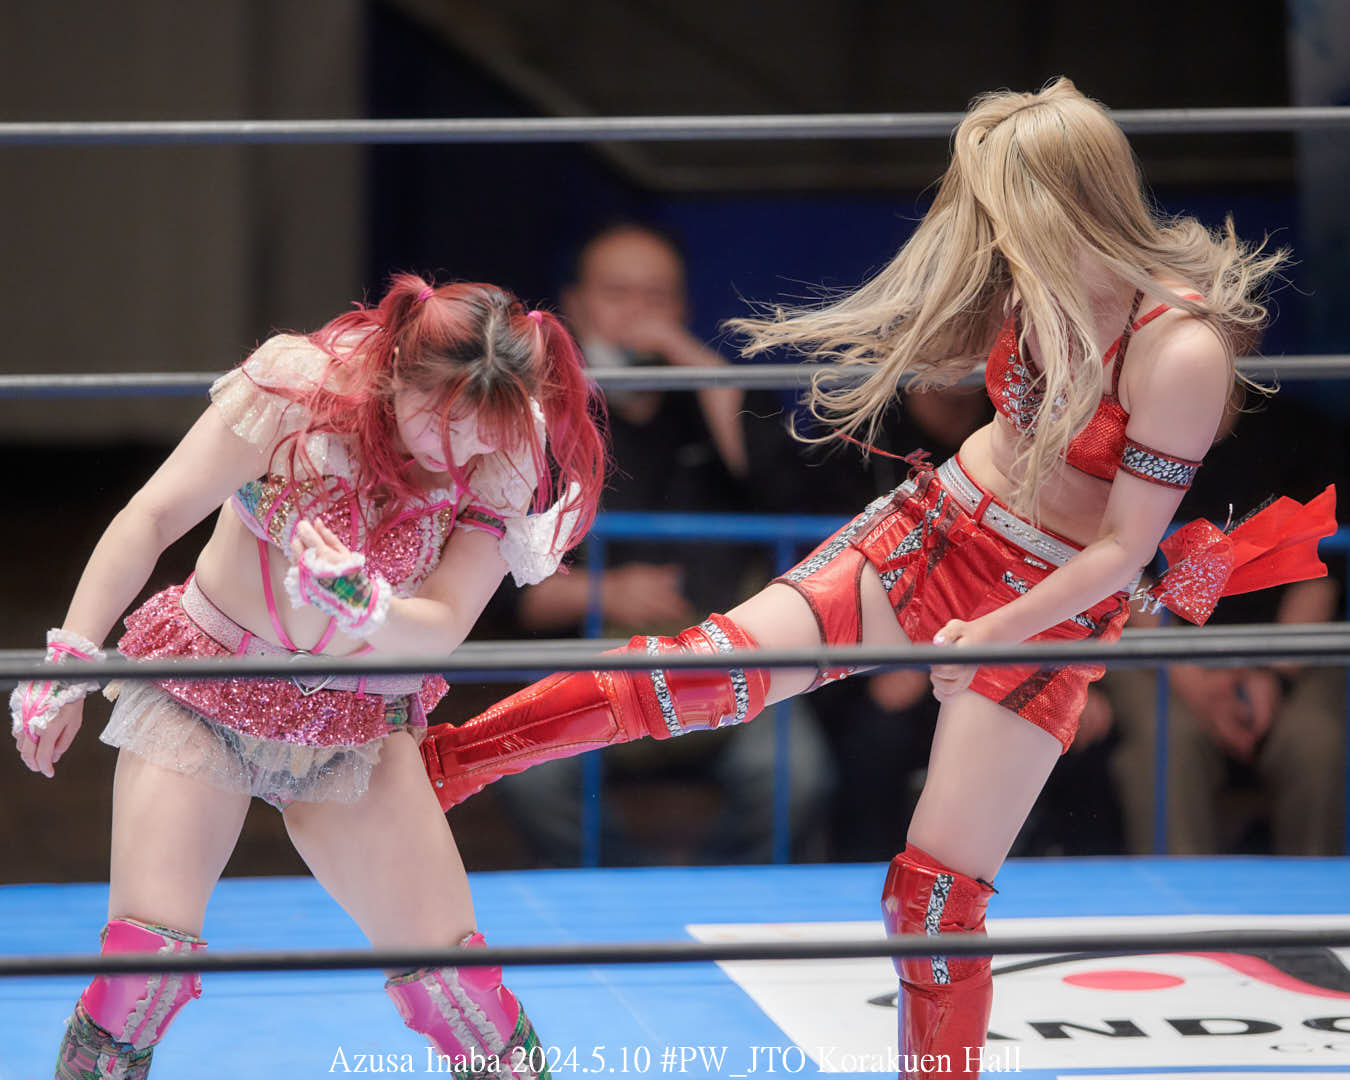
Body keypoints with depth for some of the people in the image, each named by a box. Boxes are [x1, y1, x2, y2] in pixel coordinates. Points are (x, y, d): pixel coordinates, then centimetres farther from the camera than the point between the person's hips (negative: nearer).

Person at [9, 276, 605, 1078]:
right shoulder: (297, 388, -20)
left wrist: (362, 605, -37)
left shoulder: (505, 463, -13)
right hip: (202, 684, -2)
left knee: (452, 976, -4)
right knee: (145, 957, -13)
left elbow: (441, 629, -15)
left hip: (356, 723, 2)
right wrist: (68, 666, -11)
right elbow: (153, 517, -12)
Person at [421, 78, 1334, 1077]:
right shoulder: (1032, 282, -6)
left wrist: (993, 633, -20)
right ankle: (438, 761, -12)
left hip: (1050, 610, -5)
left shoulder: (1182, 350, -26)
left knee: (938, 896, -4)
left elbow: (1127, 546, -20)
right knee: (715, 664, -13)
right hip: (932, 532, 5)